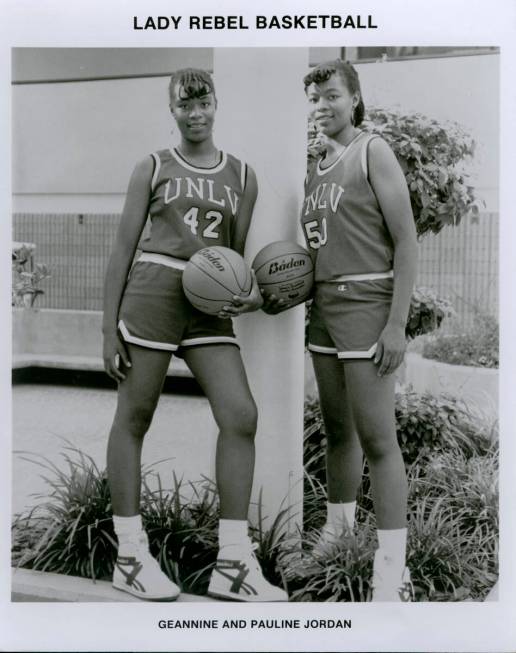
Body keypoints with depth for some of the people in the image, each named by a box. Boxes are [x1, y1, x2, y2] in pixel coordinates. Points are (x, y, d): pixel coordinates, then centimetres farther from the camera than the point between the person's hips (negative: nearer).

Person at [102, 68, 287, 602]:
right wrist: (109, 327, -1)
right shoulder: (153, 168, 8)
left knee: (240, 416, -11)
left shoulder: (241, 176, 14)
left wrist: (253, 292, -8)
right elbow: (123, 248, 6)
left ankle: (232, 563, -3)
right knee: (133, 417, 2)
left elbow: (236, 253, 15)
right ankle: (130, 556, 14)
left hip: (209, 307, 2)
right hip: (153, 290, -2)